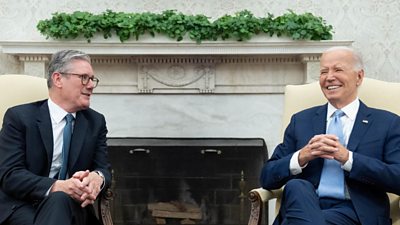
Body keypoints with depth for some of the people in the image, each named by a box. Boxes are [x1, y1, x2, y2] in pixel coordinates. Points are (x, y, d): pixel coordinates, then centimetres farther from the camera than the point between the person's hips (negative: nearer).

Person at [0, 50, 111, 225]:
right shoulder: (19, 117, -1)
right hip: (23, 206, -2)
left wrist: (97, 177, -21)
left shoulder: (96, 121, 11)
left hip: (71, 205, 2)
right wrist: (58, 186, -28)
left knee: (60, 201, -33)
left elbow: (103, 168, 6)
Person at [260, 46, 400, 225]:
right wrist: (301, 157, -9)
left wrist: (347, 158, -13)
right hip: (302, 206, 3)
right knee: (297, 186, -32)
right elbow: (267, 178, 11)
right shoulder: (301, 121, 17)